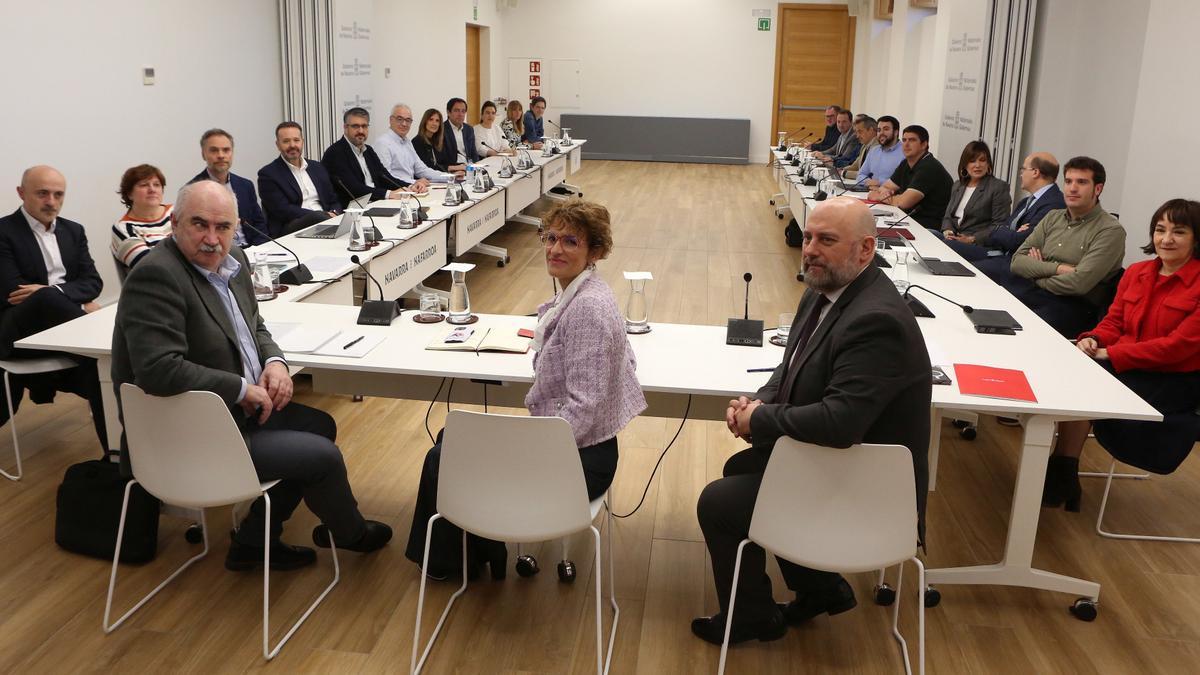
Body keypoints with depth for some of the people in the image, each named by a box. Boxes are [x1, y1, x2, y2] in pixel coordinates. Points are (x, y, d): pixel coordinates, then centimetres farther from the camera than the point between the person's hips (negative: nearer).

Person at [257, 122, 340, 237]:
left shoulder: (317, 167, 21)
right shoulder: (268, 174, 3)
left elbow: (333, 201, 22)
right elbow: (282, 209, -8)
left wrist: (333, 214, -5)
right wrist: (324, 214, -16)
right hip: (290, 229, -4)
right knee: (317, 217, -37)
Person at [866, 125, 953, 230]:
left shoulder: (929, 168, -19)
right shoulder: (906, 164, 11)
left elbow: (904, 202, -24)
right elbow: (885, 187, 15)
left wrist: (879, 196, -6)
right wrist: (885, 192, -11)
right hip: (912, 218, 8)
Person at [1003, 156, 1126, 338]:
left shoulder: (1111, 230, -4)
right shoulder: (1053, 217, 18)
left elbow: (1079, 283, -15)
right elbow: (1017, 262, 6)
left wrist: (1037, 270, -1)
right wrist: (1058, 268, -9)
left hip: (1074, 304, -6)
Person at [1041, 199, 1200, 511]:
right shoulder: (1136, 272, 8)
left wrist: (1109, 354, -20)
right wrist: (1093, 340, -12)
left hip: (1174, 380, -5)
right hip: (1128, 366, 6)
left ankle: (1063, 474, -10)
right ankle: (1062, 472, -17)